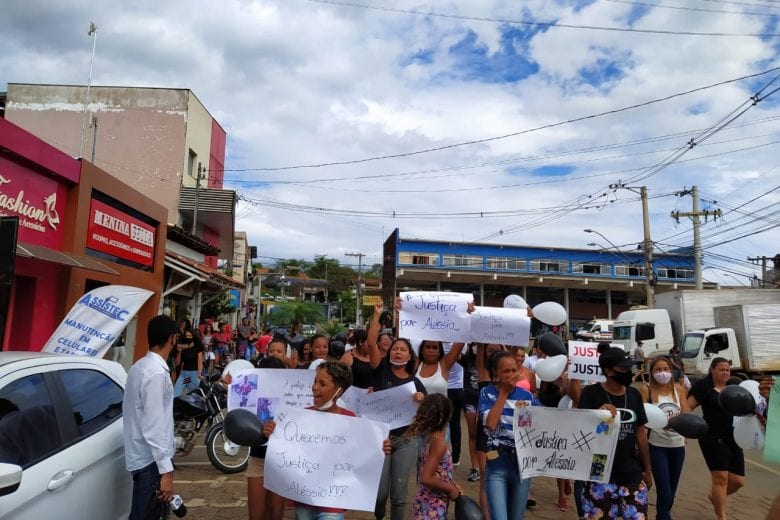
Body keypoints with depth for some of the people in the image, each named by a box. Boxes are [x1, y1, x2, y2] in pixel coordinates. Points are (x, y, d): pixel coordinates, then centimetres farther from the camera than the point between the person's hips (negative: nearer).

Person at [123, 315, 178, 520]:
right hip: (151, 460, -9)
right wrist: (166, 469, -22)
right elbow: (154, 426, -24)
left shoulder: (139, 366, 6)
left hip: (141, 456, 9)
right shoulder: (157, 373, -22)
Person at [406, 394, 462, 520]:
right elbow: (426, 479, -27)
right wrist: (451, 489, -15)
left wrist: (451, 483, 9)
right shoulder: (439, 441, -22)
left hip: (430, 504, 8)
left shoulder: (429, 435, 2)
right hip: (432, 507, -8)